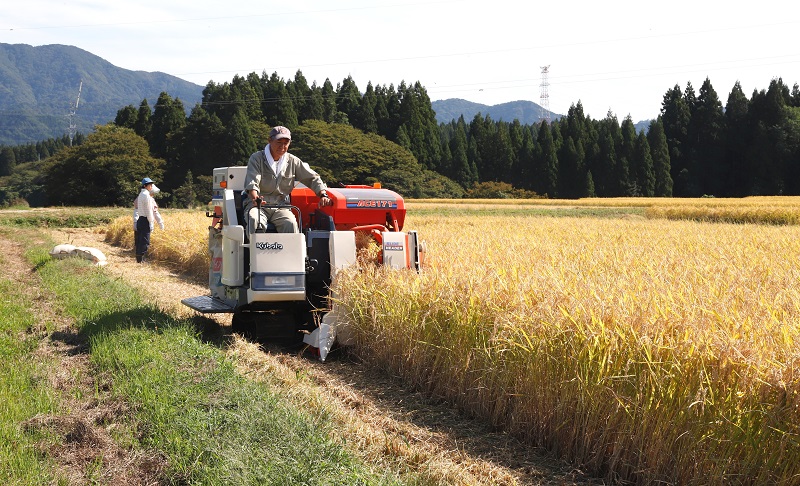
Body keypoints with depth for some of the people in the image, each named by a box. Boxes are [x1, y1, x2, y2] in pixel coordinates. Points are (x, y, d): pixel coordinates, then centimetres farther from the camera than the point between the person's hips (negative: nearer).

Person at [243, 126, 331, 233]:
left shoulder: (293, 162, 12)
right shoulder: (257, 159, 1)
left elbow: (312, 178, 14)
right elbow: (252, 182, -14)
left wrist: (323, 195, -5)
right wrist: (255, 198, -37)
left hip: (281, 207, 2)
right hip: (257, 205, -2)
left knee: (290, 223, -30)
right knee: (255, 221, -36)